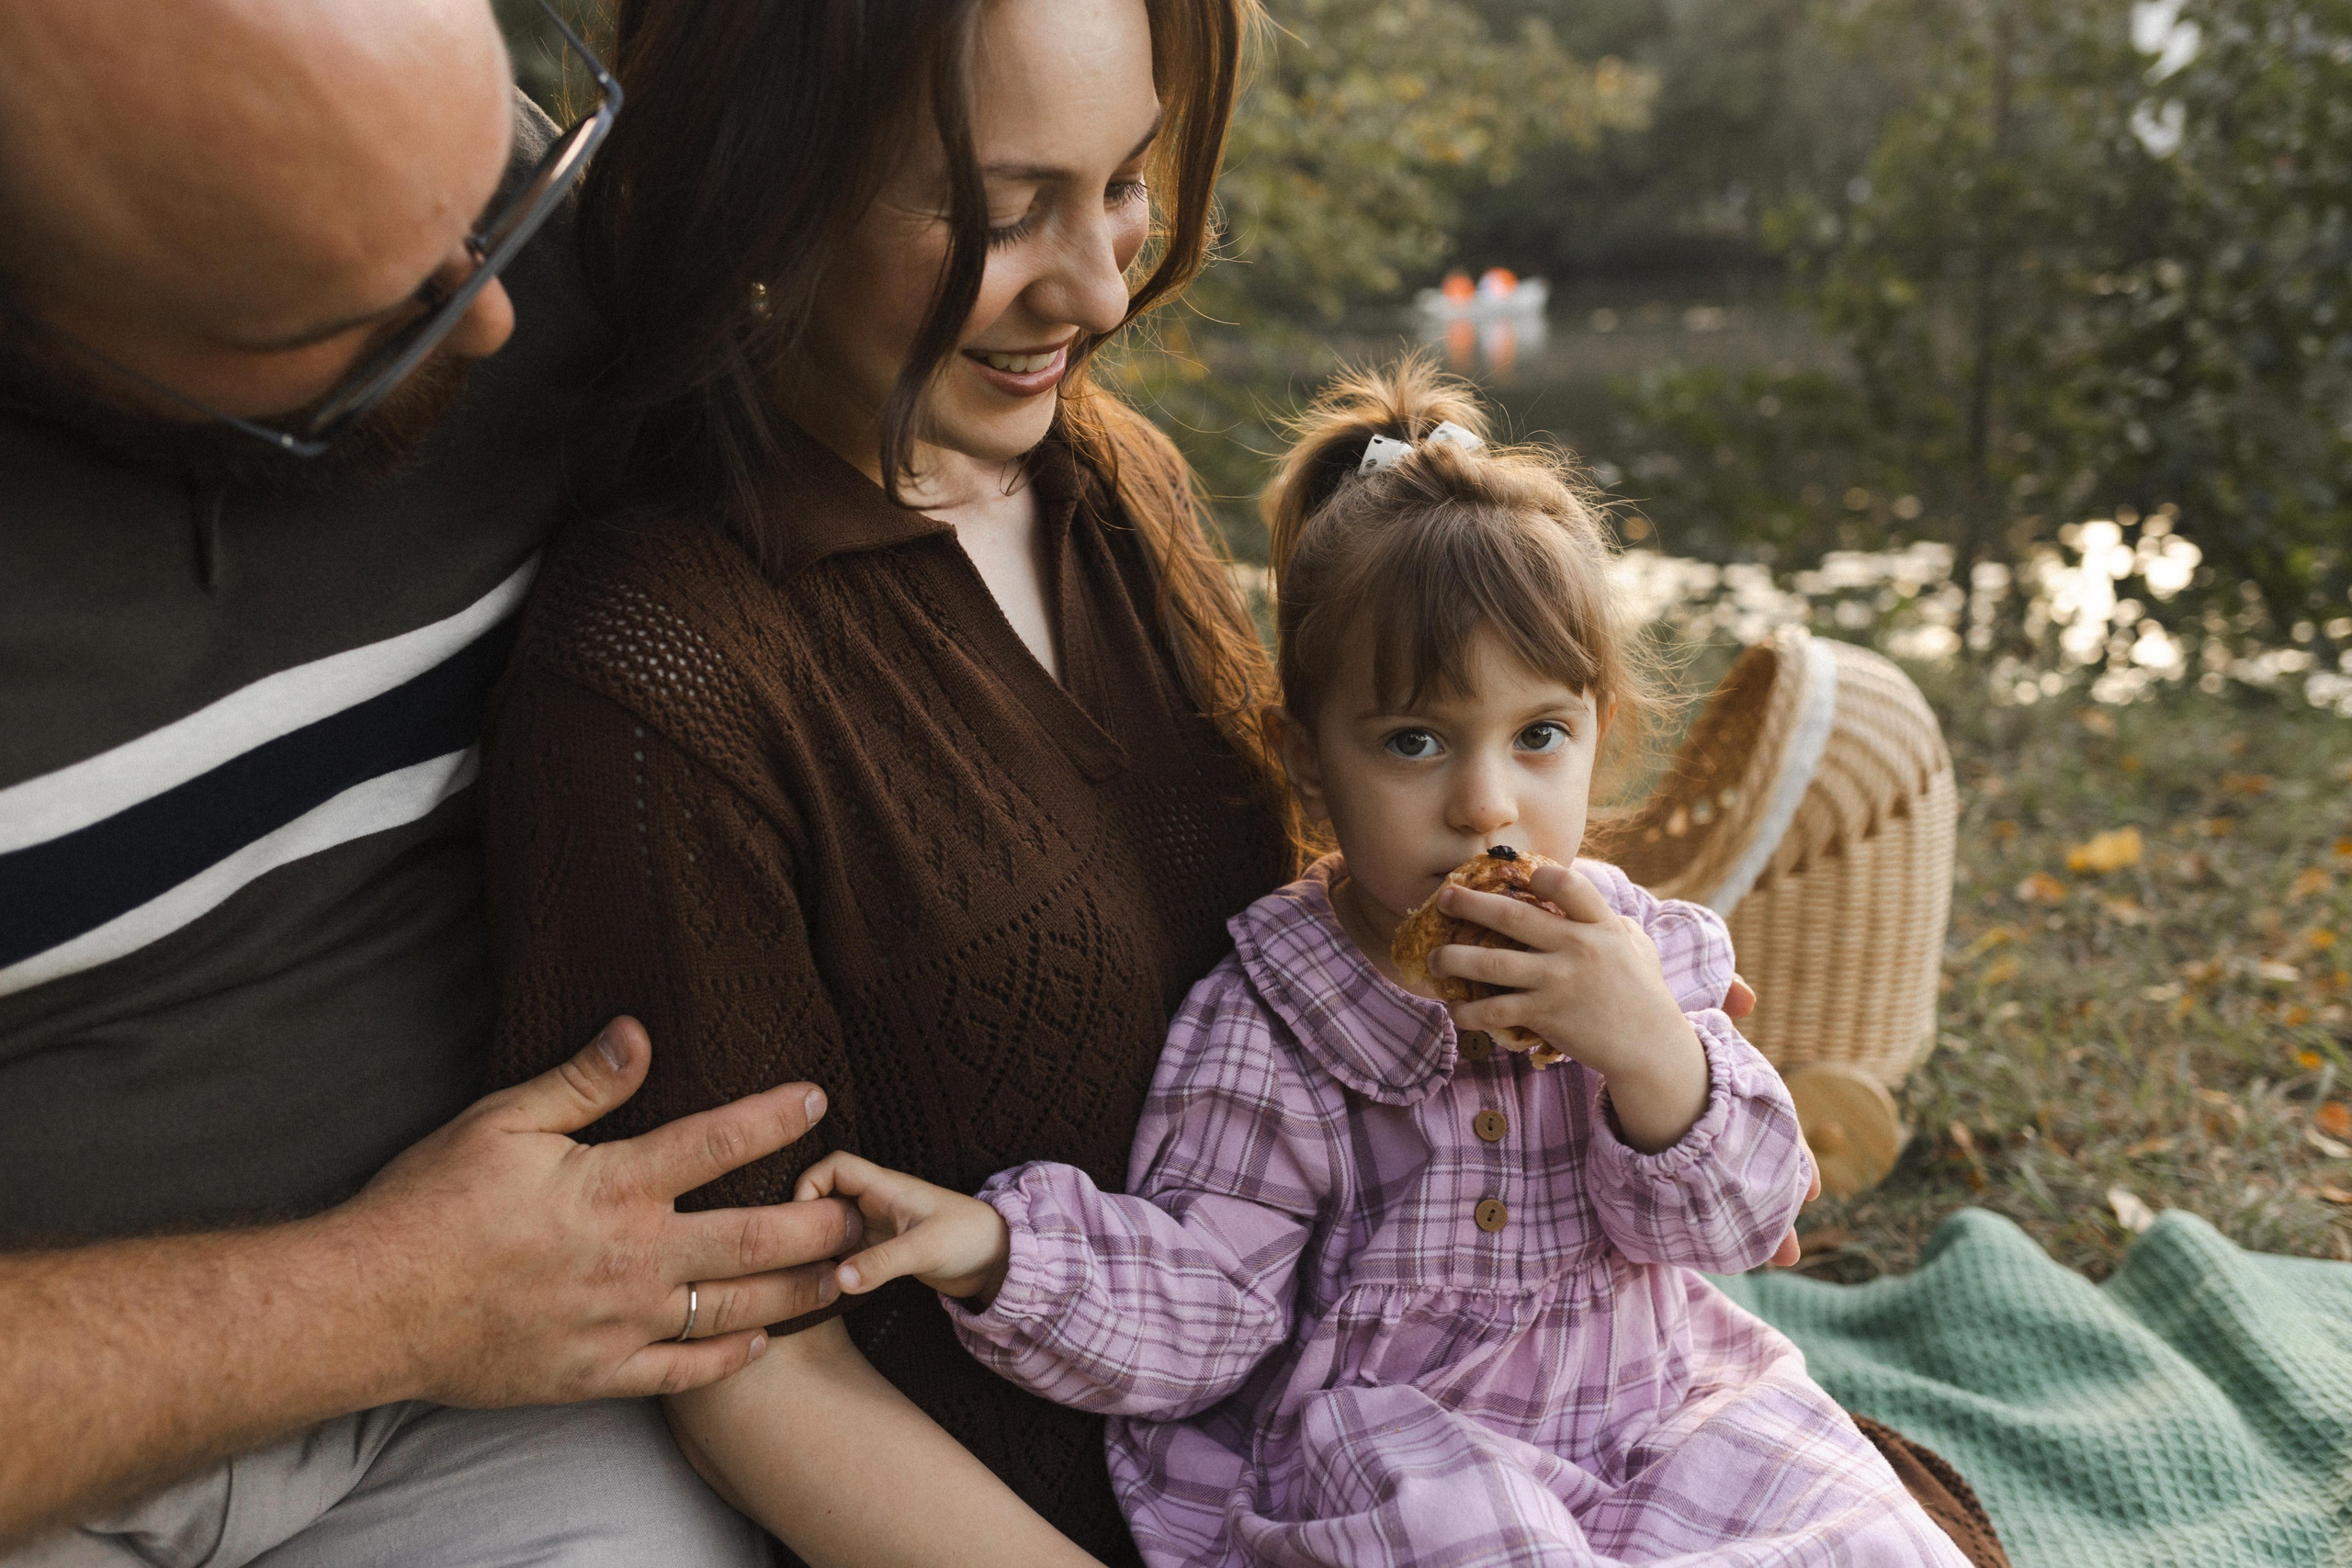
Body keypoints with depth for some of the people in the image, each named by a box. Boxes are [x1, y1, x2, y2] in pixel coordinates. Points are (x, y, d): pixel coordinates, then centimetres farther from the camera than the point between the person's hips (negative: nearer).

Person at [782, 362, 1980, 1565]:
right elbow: (1197, 1307, -11)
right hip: (1386, 1455, -3)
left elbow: (1742, 1220, -6)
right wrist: (997, 1247, -29)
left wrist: (1651, 1050, -26)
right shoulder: (1267, 1030, -13)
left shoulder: (1638, 958, -2)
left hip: (1649, 1409, 4)